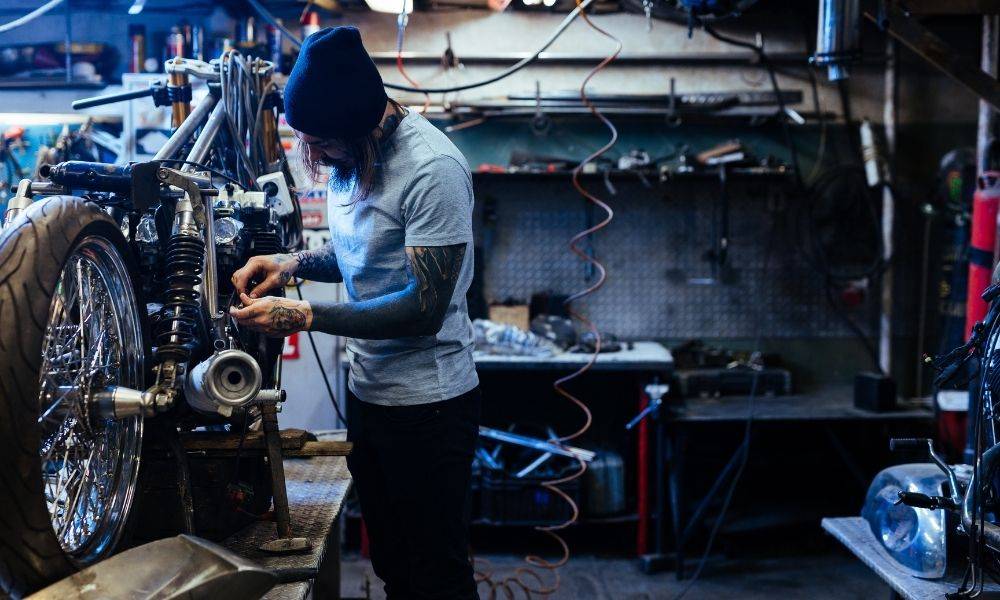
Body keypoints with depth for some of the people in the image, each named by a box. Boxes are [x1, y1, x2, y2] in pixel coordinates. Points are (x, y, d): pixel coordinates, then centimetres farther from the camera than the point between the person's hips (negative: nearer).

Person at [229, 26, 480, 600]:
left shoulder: (432, 169, -22)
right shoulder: (348, 153, 4)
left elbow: (424, 308, -24)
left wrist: (302, 316, -24)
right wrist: (291, 263, 0)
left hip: (427, 404, -8)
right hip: (368, 391, 8)